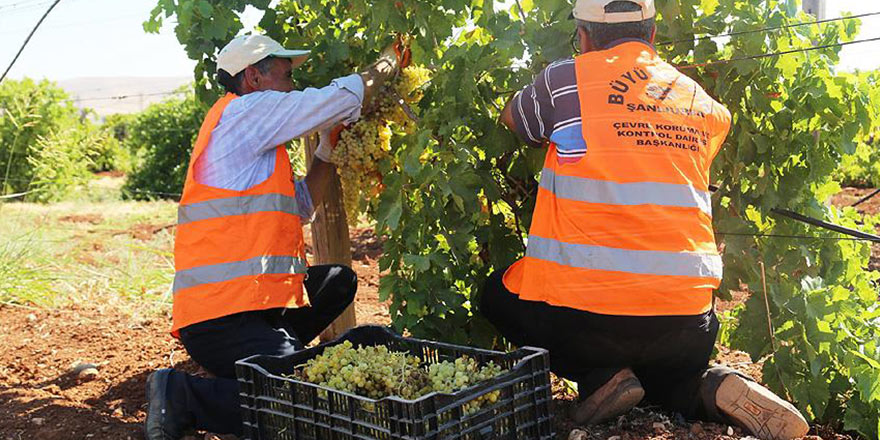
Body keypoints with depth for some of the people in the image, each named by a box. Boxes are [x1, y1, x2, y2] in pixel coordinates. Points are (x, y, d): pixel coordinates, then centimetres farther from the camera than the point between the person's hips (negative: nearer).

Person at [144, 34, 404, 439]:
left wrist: (329, 146, 24)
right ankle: (180, 395, -8)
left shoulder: (256, 144, 25)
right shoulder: (246, 109, -5)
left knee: (339, 281, 21)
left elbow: (301, 205, 29)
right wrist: (389, 61, 14)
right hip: (222, 314, -10)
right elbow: (346, 95, -4)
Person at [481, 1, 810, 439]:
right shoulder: (706, 106, 12)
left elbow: (512, 117, 18)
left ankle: (599, 376, 2)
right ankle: (714, 389, 2)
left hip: (585, 311, -5)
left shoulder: (566, 79, -1)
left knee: (496, 293, 24)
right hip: (687, 324, 5)